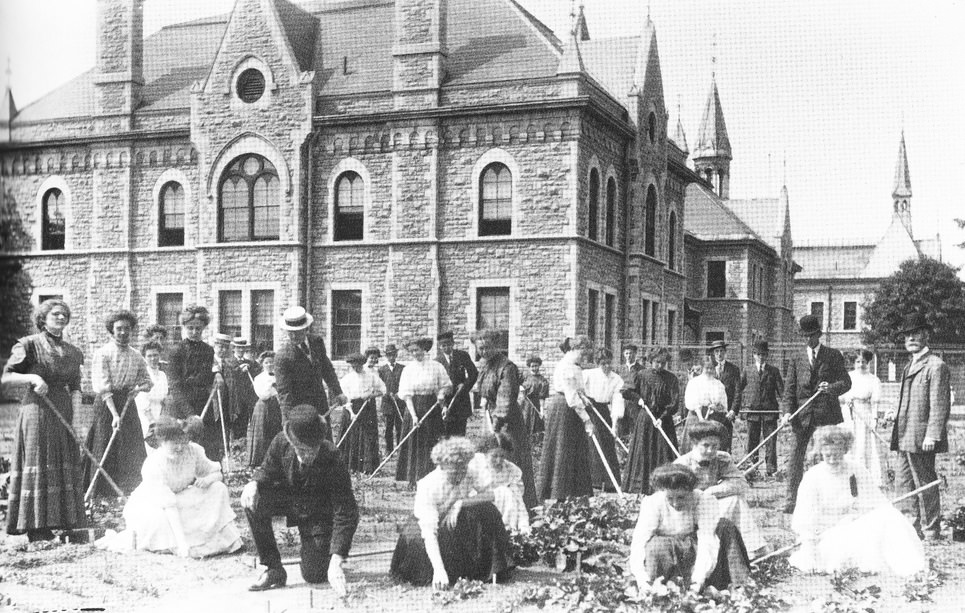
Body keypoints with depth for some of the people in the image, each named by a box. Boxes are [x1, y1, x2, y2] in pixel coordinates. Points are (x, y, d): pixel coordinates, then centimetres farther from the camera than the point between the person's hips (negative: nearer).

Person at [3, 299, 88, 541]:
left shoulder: (72, 352, 13)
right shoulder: (29, 345, -2)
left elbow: (75, 387, 11)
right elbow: (6, 376, -4)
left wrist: (76, 410, -4)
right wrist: (32, 378, -20)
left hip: (63, 412, 6)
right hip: (36, 409, -6)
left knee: (66, 464, 5)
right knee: (38, 465, -5)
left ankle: (64, 522, 12)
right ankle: (36, 527, -1)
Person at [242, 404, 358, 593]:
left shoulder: (333, 464, -34)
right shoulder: (281, 443, -24)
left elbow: (346, 514, -32)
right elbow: (268, 471, -3)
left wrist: (336, 561, -41)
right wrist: (254, 483, -28)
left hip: (318, 512, -3)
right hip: (288, 496, 3)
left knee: (314, 576, -7)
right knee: (253, 501, -29)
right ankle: (274, 570, -14)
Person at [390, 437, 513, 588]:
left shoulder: (472, 472, -23)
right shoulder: (427, 486, -34)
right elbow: (429, 532, -40)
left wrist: (460, 503, -35)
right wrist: (438, 569, -51)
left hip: (457, 521, 2)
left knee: (486, 510, -23)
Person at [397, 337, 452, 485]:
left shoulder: (436, 366, 0)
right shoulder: (408, 369, 2)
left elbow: (446, 385, 8)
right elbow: (406, 394, -4)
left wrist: (442, 394, -14)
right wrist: (413, 414, -14)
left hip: (432, 407, -1)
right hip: (414, 407, 1)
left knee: (432, 442, -2)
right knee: (415, 443, 1)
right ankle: (415, 478, 8)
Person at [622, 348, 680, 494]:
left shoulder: (671, 379, 0)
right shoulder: (641, 375, 2)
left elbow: (674, 403, -6)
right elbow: (626, 391, 7)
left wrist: (662, 417, -16)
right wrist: (639, 399, -7)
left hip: (664, 419, 0)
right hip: (644, 418, 0)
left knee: (665, 452, -4)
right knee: (641, 453, 2)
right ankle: (640, 487, 8)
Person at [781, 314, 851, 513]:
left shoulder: (834, 355, 7)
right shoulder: (796, 357, 11)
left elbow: (846, 382, 3)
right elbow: (789, 387, 7)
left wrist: (831, 388, -19)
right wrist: (788, 411, -6)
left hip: (827, 414, -1)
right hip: (802, 415, 2)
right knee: (795, 457, -2)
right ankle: (790, 501, 0)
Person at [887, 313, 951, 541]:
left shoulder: (935, 366, -10)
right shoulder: (910, 366, 19)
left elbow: (939, 405, -15)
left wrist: (931, 436, -20)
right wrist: (896, 414, 12)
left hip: (921, 438, -9)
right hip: (905, 437, 9)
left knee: (924, 484, -2)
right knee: (905, 483, 12)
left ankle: (931, 532, 6)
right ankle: (912, 528, 20)